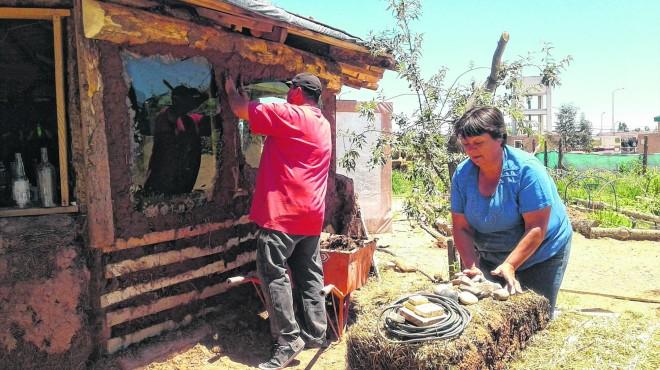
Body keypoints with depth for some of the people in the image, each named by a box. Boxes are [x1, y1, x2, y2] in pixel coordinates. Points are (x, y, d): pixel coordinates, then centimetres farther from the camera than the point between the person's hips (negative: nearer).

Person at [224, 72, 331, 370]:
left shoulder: (290, 114, -9)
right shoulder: (322, 124, 17)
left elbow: (241, 110, -4)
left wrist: (231, 91, 16)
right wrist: (253, 105, 28)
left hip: (283, 212, -9)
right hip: (311, 213, 9)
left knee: (273, 274, -3)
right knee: (309, 275, 12)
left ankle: (288, 340, -2)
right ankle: (315, 333, 19)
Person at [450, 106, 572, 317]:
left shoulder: (526, 169, -25)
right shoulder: (462, 174, -13)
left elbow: (536, 228, -27)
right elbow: (462, 229, -10)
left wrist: (509, 266, -32)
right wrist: (472, 267, -22)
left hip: (540, 254, -4)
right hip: (491, 258, 4)